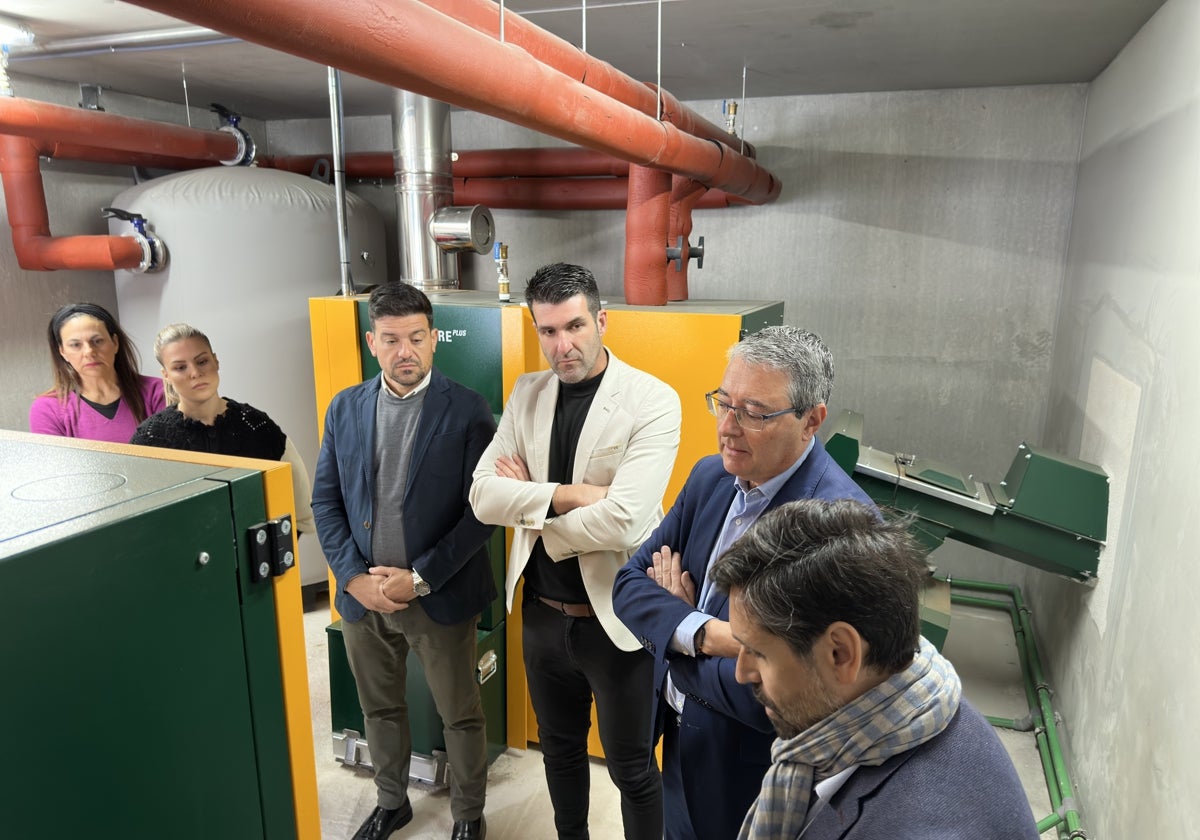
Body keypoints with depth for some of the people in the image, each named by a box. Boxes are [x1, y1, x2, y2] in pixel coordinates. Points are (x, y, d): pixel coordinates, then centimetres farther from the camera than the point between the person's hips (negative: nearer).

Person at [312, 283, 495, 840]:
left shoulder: (468, 412, -12)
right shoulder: (345, 408, 1)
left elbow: (481, 511, -13)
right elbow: (326, 501, 3)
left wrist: (420, 579, -16)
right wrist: (354, 577, -8)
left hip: (439, 598, -3)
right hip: (362, 594, 4)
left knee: (460, 715, 13)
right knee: (380, 709, 22)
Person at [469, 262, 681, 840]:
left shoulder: (652, 401, -18)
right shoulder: (526, 393, -1)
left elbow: (622, 522, -27)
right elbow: (483, 496, -8)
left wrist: (529, 501, -14)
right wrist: (567, 494, -22)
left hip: (615, 619, -5)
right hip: (542, 613, 6)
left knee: (631, 767, 15)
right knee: (559, 748, 27)